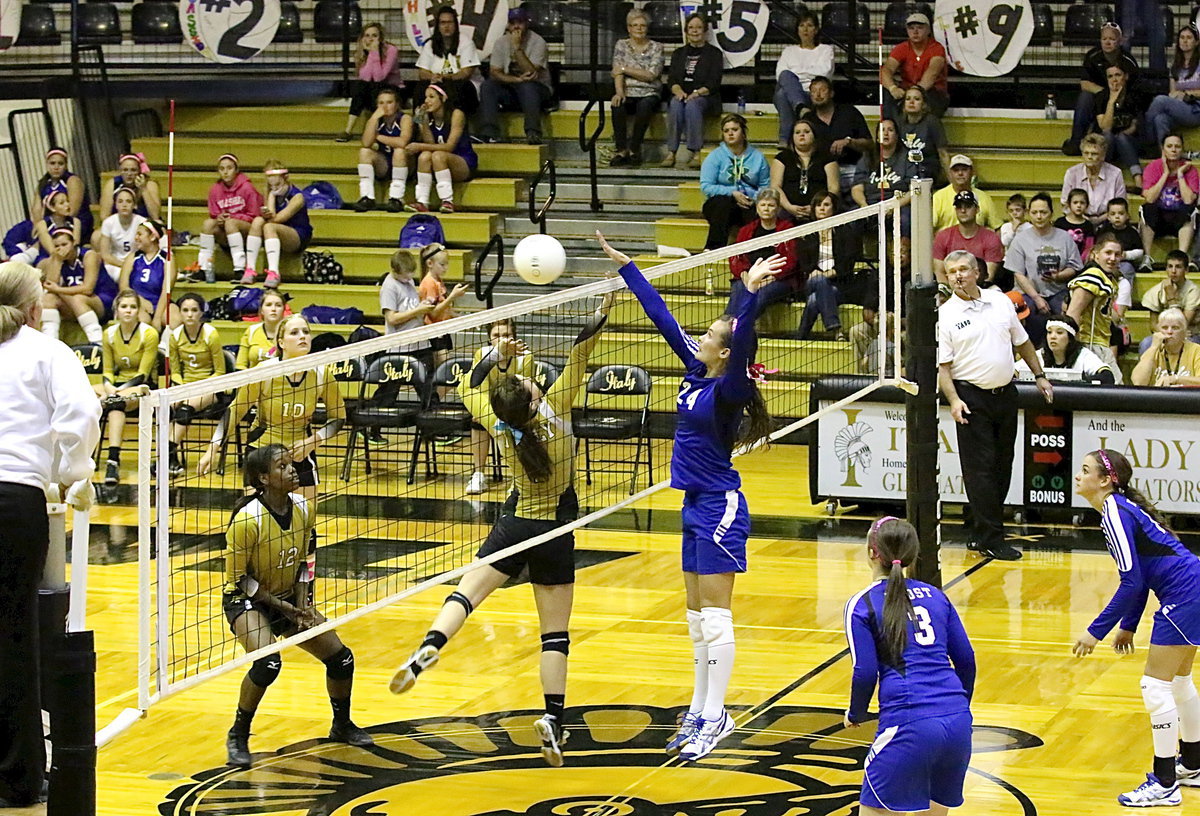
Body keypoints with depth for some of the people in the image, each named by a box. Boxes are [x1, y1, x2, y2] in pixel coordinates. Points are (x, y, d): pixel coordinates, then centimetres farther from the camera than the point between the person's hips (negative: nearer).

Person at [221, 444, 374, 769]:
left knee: (341, 658, 2)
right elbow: (238, 578, -19)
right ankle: (238, 736, -11)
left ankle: (342, 726, 29)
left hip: (289, 598, 6)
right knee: (268, 662, -31)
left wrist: (302, 607, -8)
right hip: (246, 600, -6)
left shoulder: (304, 509, -9)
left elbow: (305, 563, 3)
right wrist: (279, 605, -20)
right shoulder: (247, 520, -27)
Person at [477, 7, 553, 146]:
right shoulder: (501, 43, 2)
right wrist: (517, 79, -23)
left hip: (537, 89, -4)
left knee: (528, 86, -37)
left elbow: (532, 73, -22)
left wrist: (517, 47, -25)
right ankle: (489, 134, -33)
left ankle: (533, 134, -45)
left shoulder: (538, 42, -11)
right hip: (510, 90, 4)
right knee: (488, 85, -23)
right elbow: (495, 73, -6)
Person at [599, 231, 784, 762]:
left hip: (719, 509, -9)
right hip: (697, 507, 9)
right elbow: (662, 318, 12)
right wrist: (624, 266, 15)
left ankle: (715, 717, -2)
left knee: (714, 618, -6)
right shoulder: (697, 375, 6)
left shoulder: (726, 390, -16)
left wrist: (752, 295, -50)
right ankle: (700, 709, 20)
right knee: (698, 617, 13)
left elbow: (743, 343, -35)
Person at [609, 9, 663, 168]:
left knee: (644, 106, -36)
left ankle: (634, 150, -30)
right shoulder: (621, 45, 11)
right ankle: (621, 150, -31)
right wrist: (619, 92, -20)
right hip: (627, 93, 1)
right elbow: (617, 73, -1)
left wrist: (625, 69, -7)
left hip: (649, 93, -1)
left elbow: (651, 75, -5)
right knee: (617, 106, -33)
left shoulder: (656, 47, 6)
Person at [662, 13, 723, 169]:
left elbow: (714, 82, -2)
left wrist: (697, 93, -19)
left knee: (692, 105, -36)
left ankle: (696, 154, -38)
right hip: (681, 95, 3)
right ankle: (671, 153, -37)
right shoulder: (678, 54, 22)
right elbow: (671, 79, 11)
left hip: (705, 97, -3)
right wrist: (678, 90, -13)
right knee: (675, 105, -32)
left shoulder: (714, 53, 10)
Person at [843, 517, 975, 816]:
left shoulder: (863, 605, 2)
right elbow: (966, 660, 17)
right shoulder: (935, 596, 16)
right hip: (958, 723, 5)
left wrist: (855, 715, 15)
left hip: (908, 726, -5)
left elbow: (865, 673, -3)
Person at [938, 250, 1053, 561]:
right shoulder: (945, 315, -5)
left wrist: (1039, 375, 18)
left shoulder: (1001, 301, 7)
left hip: (1005, 393, 5)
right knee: (980, 469, -6)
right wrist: (953, 400, -18)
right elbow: (942, 365, -7)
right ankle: (990, 539, -3)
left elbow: (1022, 342, 19)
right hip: (971, 398, -5)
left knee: (1002, 466, 8)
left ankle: (978, 530, 18)